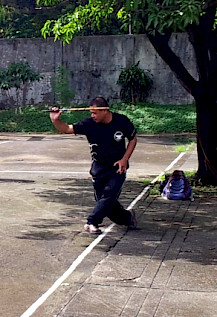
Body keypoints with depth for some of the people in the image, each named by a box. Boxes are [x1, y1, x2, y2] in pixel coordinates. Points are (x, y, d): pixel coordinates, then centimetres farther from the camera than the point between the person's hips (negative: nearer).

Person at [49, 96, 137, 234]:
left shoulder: (122, 121, -12)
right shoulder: (90, 124, -12)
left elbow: (133, 139, 2)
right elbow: (67, 129, -13)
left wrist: (124, 159, -7)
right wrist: (56, 120, -33)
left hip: (118, 167, -2)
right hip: (99, 168, 2)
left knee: (109, 194, -21)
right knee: (105, 202, 4)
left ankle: (92, 222, -14)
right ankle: (128, 217, 28)